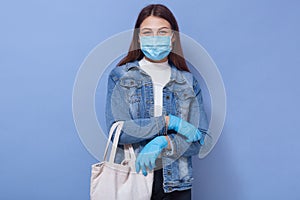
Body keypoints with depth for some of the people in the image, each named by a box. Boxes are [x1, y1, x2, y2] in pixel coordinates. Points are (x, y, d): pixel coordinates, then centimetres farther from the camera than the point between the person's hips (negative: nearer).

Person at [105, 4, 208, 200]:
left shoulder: (189, 82, 4)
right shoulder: (120, 76, -1)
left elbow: (198, 139, -2)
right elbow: (118, 131, -13)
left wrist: (162, 143, -19)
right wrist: (169, 121, -16)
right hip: (132, 178, -1)